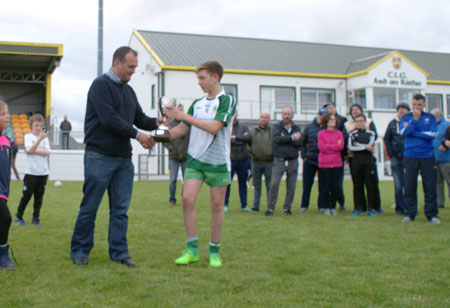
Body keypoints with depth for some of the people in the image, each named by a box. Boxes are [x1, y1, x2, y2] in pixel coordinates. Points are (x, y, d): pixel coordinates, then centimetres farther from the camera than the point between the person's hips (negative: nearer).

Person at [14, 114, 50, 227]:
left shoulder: (45, 138, 8)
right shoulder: (28, 137, -1)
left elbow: (47, 152, -5)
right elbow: (30, 149, -18)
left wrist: (34, 151, -13)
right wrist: (40, 138, -28)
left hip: (43, 172, 3)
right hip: (31, 172, -3)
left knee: (39, 196, 7)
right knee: (26, 195, 0)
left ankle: (36, 218, 17)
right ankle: (19, 217, 14)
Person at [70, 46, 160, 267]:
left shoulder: (128, 90, 17)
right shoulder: (101, 85, -7)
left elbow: (139, 118, 18)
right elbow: (109, 119, -17)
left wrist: (156, 122, -3)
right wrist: (137, 135, -17)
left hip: (124, 158, 7)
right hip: (100, 156, -7)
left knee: (121, 208, 7)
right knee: (90, 207, 2)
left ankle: (119, 251, 14)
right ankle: (79, 251, 14)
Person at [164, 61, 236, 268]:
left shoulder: (227, 101, -5)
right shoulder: (197, 104, 12)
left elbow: (214, 127, -18)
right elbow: (182, 129, 16)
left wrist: (184, 116, -18)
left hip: (218, 161, -4)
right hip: (195, 159, 4)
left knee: (217, 205, 2)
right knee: (187, 199, -8)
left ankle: (214, 251, 15)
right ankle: (192, 249, 1)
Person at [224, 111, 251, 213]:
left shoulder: (244, 127, 12)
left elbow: (248, 137, -6)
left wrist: (235, 137, -10)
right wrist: (241, 140, -9)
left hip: (243, 159, 3)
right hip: (230, 159, -3)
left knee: (243, 183, 9)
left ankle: (244, 206, 17)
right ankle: (225, 205, 6)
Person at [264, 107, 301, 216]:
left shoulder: (296, 128, 11)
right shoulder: (277, 127, 5)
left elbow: (299, 143, -5)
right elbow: (277, 139, -15)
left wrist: (285, 138, -11)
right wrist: (292, 138, -14)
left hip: (293, 161, 2)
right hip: (279, 161, -2)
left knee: (291, 186, 4)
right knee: (274, 184, -9)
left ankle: (287, 207, 17)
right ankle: (270, 208, 0)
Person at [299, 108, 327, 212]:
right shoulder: (309, 127, 8)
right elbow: (302, 142, 12)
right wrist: (304, 155, 3)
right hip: (309, 160, 1)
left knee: (323, 184, 3)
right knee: (307, 184, 5)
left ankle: (322, 205, 12)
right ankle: (304, 205, 14)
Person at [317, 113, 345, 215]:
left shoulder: (339, 133, 9)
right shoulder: (321, 133, 2)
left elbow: (341, 146, -6)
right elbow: (321, 148, -10)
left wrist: (328, 146, -8)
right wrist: (335, 146, -5)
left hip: (337, 164, 2)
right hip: (324, 164, -2)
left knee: (335, 186, 3)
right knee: (325, 186, 1)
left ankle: (333, 207, 14)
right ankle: (326, 207, 12)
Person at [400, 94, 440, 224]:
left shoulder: (430, 117, 8)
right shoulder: (406, 118, 8)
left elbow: (433, 134, -6)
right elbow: (404, 132, -9)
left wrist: (412, 132, -7)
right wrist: (415, 119, -15)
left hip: (427, 156, 0)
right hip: (410, 157, 0)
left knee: (430, 186, 0)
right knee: (409, 186, 1)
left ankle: (432, 214, 10)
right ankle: (409, 213, 12)